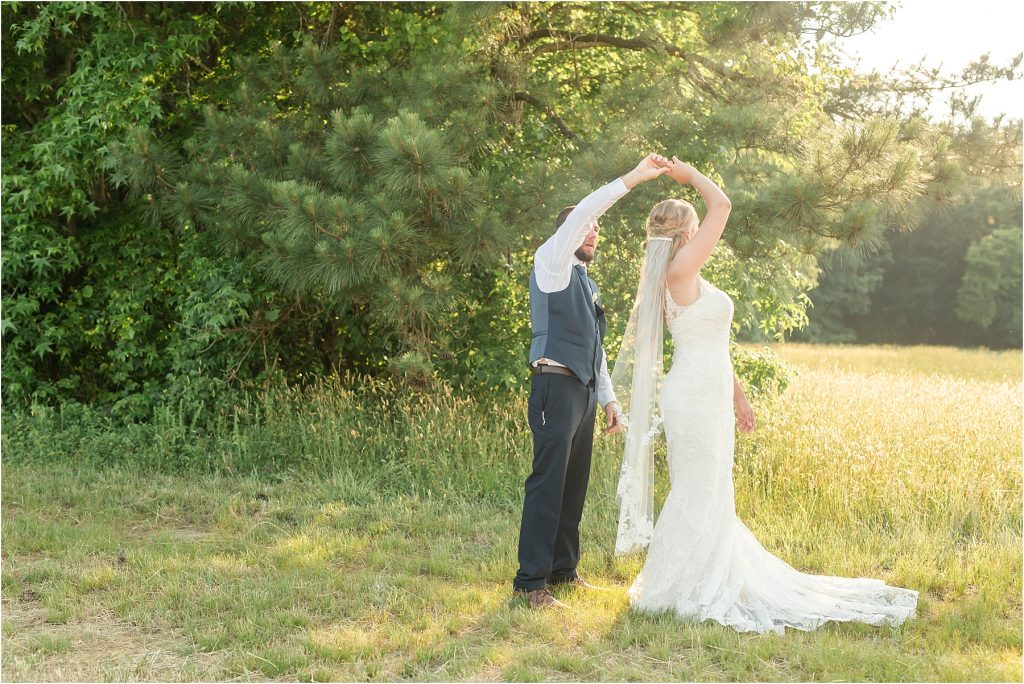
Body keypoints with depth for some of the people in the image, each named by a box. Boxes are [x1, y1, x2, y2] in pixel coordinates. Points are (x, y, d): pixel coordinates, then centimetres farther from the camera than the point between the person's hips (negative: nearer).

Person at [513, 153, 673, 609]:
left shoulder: (586, 282, 24)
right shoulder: (552, 263, -1)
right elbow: (580, 214, -17)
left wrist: (608, 399, 20)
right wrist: (633, 178, -19)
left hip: (584, 390, 9)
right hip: (556, 387, -9)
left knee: (575, 484, 11)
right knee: (548, 482, -11)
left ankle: (563, 569, 19)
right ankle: (531, 581, -8)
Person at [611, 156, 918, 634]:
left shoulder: (686, 280, 16)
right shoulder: (680, 270, -13)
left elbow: (714, 347, 19)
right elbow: (721, 205, -14)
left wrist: (737, 397, 22)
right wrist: (689, 173, 2)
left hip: (709, 397, 10)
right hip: (695, 397, -10)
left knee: (710, 495, 15)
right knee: (697, 494, -2)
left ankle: (711, 585, 24)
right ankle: (679, 591, 8)